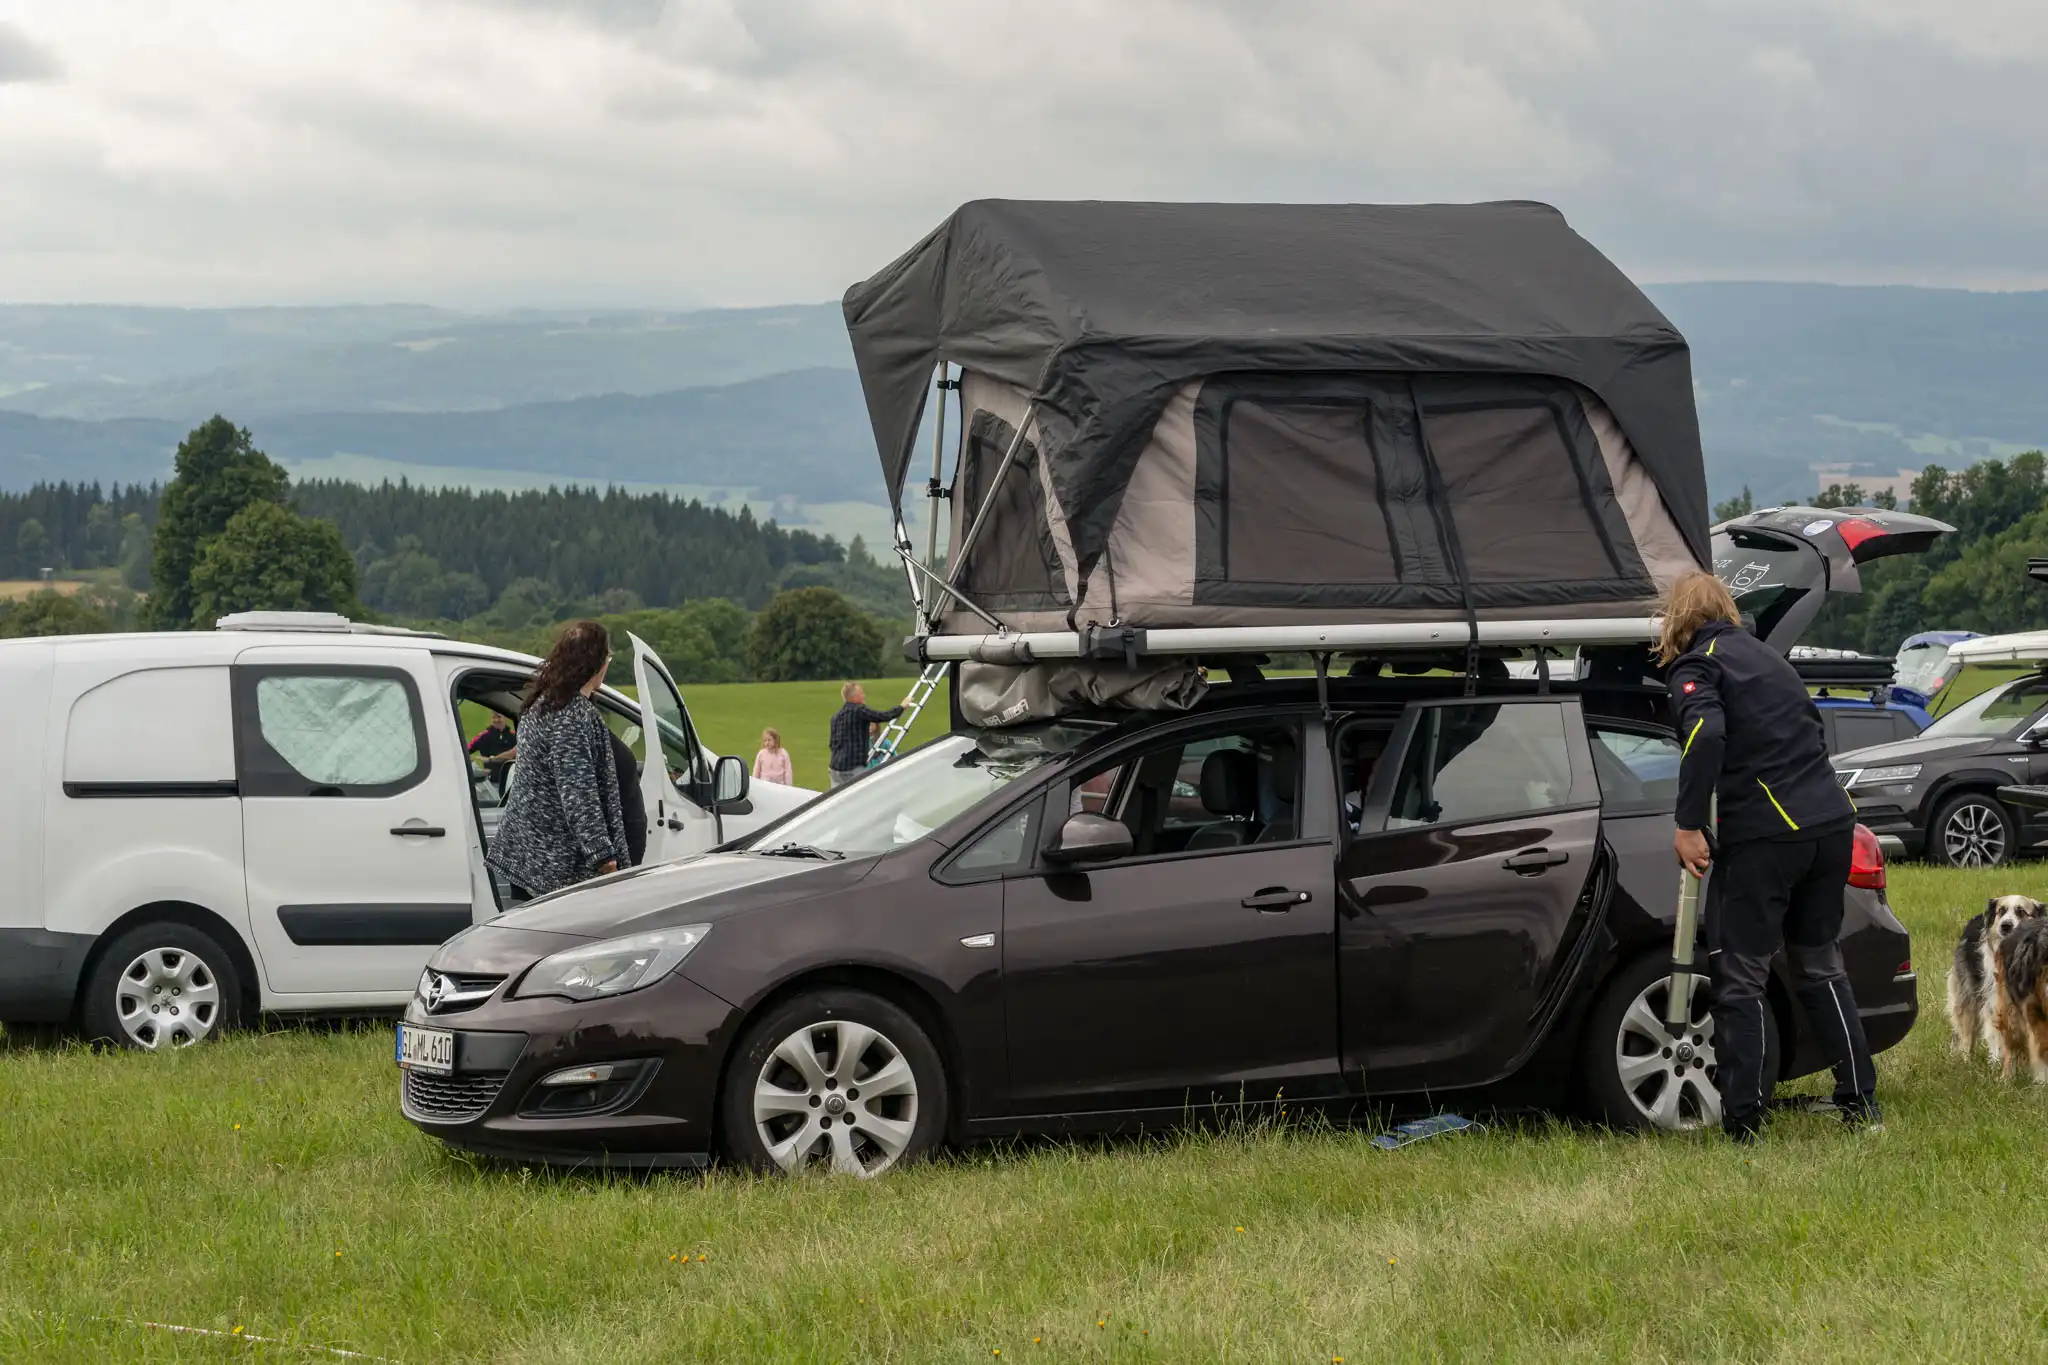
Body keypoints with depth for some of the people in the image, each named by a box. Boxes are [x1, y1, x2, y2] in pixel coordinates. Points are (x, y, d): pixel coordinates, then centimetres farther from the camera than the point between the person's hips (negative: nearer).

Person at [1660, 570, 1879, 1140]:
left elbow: (1706, 734, -20)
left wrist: (1688, 825, -19)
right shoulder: (1765, 655, 22)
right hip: (1832, 824, 7)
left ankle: (1741, 1121, -1)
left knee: (1740, 977, 0)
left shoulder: (1696, 666, -2)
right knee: (1820, 966, 20)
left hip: (1764, 834, -7)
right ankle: (1860, 1100, 20)